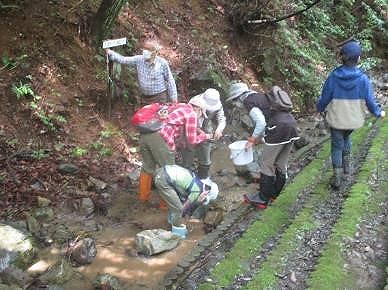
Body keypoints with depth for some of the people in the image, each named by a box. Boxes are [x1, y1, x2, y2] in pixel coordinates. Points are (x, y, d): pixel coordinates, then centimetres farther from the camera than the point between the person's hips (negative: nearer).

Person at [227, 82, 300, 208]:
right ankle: (276, 195, 30)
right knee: (281, 165, 18)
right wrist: (258, 138, 26)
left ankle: (263, 199, 14)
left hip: (279, 130, -9)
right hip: (291, 126, 9)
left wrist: (253, 139, -1)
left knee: (266, 165, 5)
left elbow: (261, 123, -14)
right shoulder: (261, 96, 24)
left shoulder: (248, 101, -3)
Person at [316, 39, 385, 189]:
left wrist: (319, 108, 15)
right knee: (346, 138, 31)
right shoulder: (363, 79, -17)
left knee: (337, 145, 15)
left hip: (336, 119, -1)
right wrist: (379, 113, 11)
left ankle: (337, 178, 18)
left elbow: (324, 99, -7)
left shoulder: (333, 77, -17)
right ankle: (346, 168, 34)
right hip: (354, 120, 2)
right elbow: (370, 101, -9)